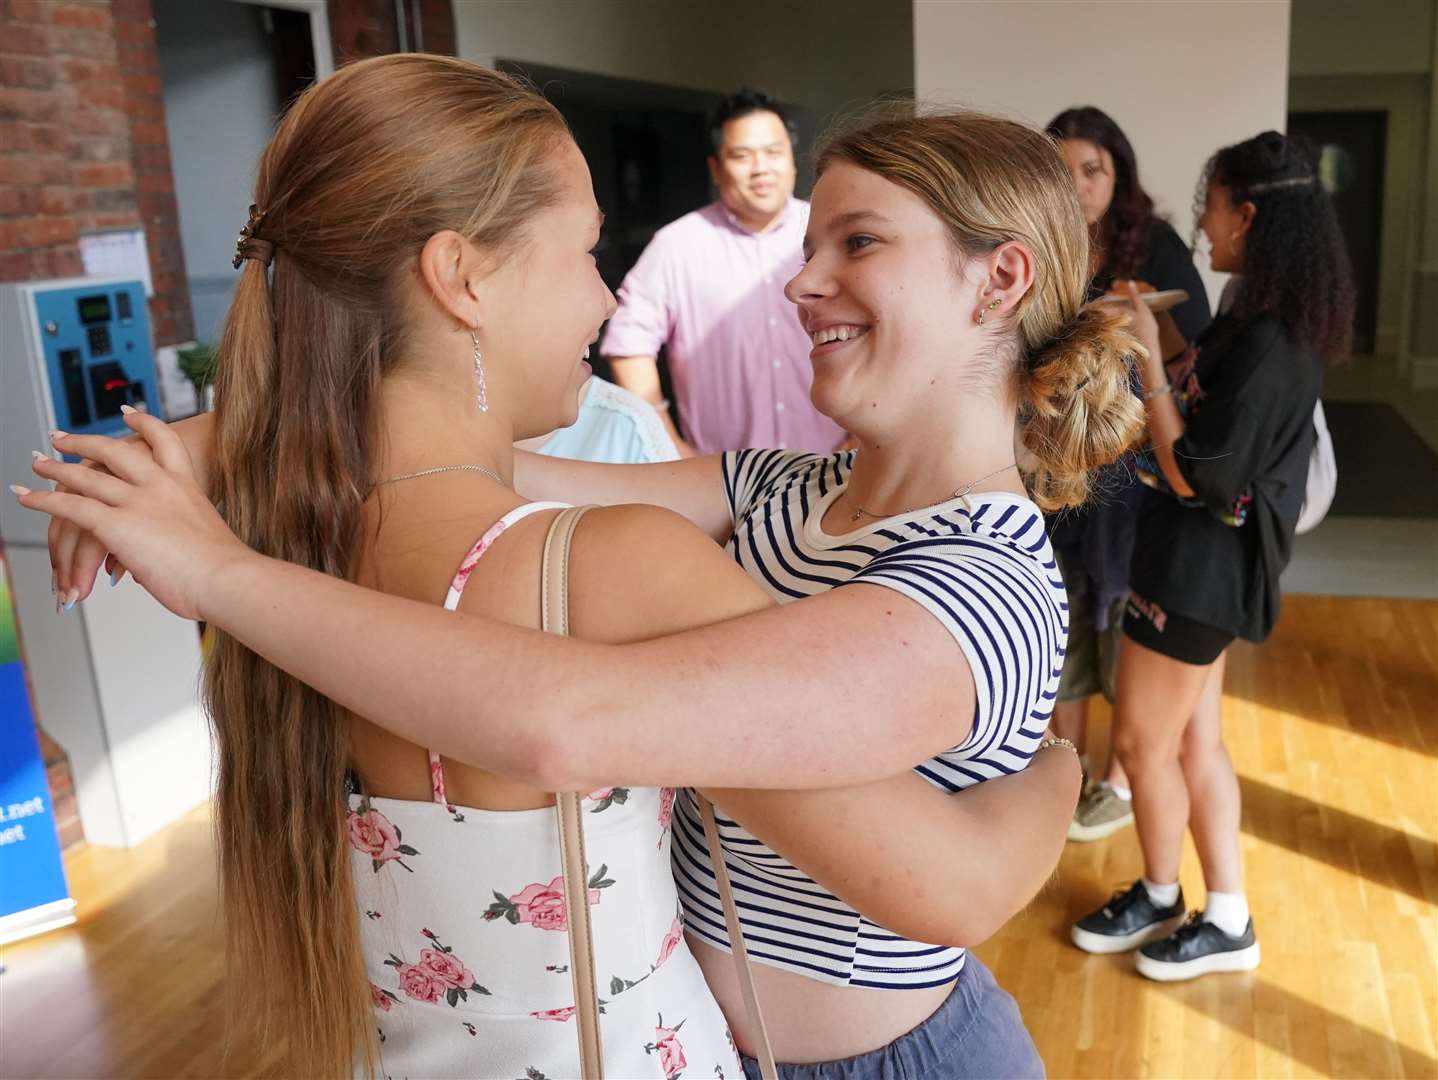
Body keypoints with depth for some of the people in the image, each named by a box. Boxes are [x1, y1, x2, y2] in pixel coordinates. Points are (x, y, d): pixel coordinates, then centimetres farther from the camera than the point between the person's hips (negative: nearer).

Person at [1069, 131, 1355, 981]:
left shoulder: (1267, 344, -24)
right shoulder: (1267, 323, 6)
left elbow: (1191, 475, -24)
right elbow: (1202, 381, 16)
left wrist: (1147, 358, -21)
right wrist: (1160, 336, 5)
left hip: (1203, 564, -10)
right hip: (1206, 557, 10)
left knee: (1142, 742, 6)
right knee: (1194, 739, 16)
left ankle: (1162, 899, 30)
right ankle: (1225, 915, 29)